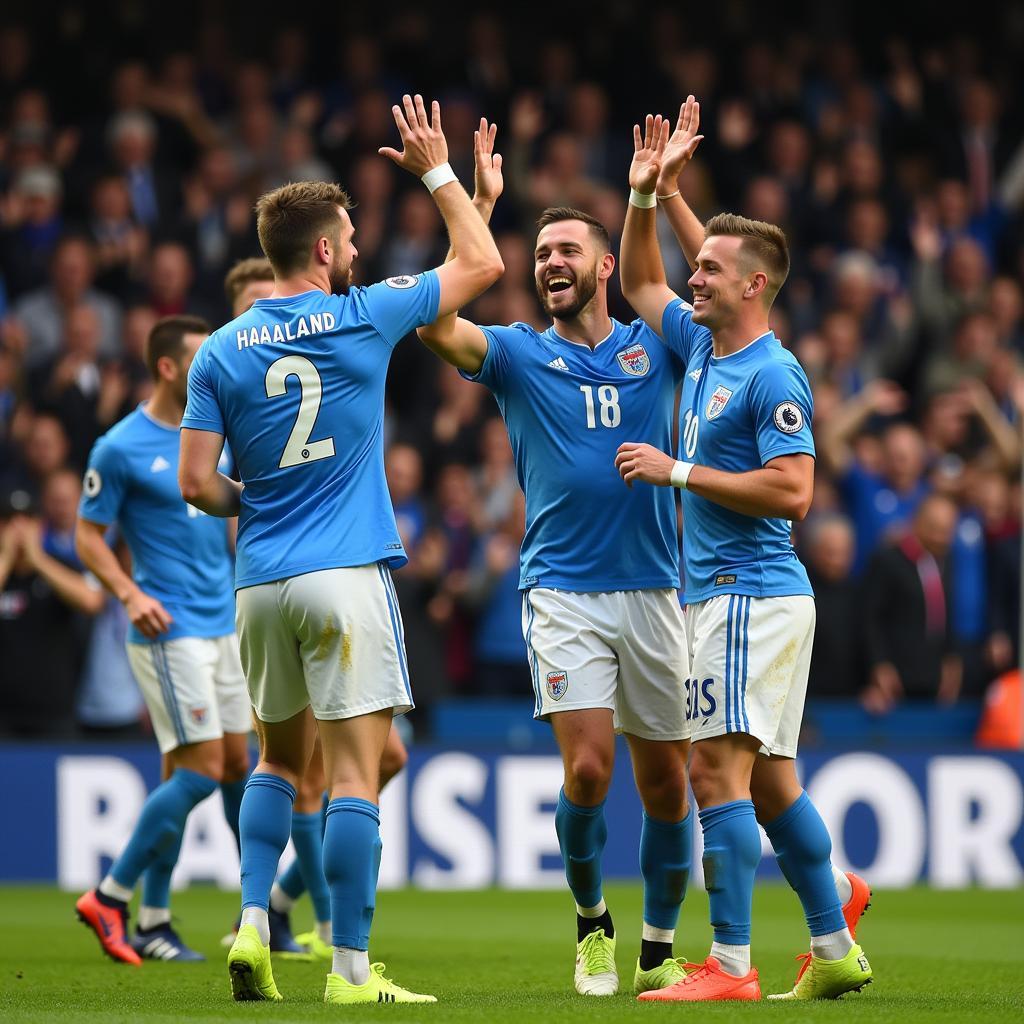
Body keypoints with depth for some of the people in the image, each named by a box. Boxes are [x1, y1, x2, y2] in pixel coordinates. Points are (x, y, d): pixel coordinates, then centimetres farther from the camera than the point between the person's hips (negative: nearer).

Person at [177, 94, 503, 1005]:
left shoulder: (222, 351, 4)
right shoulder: (362, 318, -3)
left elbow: (197, 482, 1)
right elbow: (481, 262, 9)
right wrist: (437, 170, 18)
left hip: (262, 580, 4)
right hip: (346, 576, -4)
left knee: (281, 758, 20)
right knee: (354, 771, -4)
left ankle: (252, 925, 5)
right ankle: (351, 968, -7)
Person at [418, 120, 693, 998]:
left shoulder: (655, 348, 8)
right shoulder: (518, 354, 5)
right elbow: (436, 320, -12)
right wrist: (478, 202, -15)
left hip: (654, 589, 2)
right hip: (562, 590, -2)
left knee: (667, 782, 5)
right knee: (588, 767, -15)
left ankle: (660, 949, 20)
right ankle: (591, 921, 10)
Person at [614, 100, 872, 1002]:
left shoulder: (772, 375, -13)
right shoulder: (701, 347, 13)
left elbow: (791, 491, -21)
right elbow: (640, 285, 28)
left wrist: (678, 471, -16)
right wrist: (649, 193, 15)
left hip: (751, 593, -9)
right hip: (724, 590, 9)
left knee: (719, 770, -13)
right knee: (771, 781, 12)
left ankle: (731, 964, -14)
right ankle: (836, 950, 18)